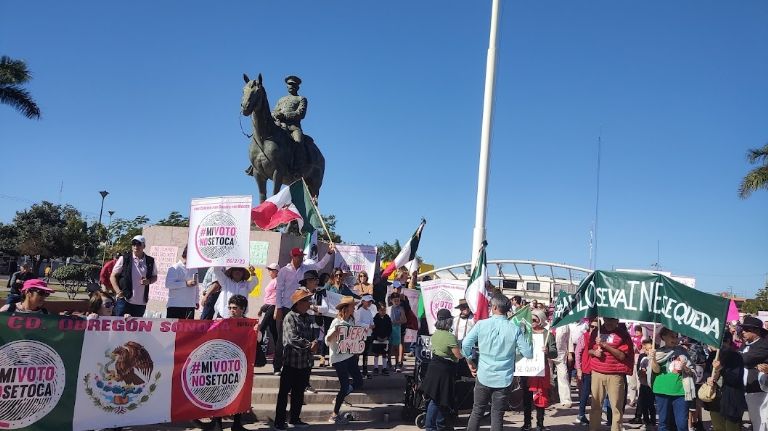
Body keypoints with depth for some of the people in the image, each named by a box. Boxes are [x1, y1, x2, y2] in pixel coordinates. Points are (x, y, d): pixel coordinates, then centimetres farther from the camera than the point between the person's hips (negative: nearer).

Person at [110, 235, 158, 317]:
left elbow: (154, 277, 18)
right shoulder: (124, 259, -1)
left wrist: (148, 281, -5)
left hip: (141, 303, 3)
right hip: (124, 300, -3)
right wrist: (118, 291, -11)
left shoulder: (150, 261, 6)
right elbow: (113, 276, 2)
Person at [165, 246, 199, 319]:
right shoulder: (175, 268, -6)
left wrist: (196, 300, 16)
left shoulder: (194, 269, 14)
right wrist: (186, 283, -21)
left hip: (190, 305, 6)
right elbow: (168, 284, -17)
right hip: (175, 305, -6)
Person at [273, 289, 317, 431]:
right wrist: (309, 345, -15)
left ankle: (295, 419, 26)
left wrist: (315, 342, -12)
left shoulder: (308, 318, 11)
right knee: (284, 392, 1)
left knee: (299, 392, 15)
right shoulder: (289, 317, -10)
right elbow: (293, 338, -19)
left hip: (306, 362, 7)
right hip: (292, 362, -7)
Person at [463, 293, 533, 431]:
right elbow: (528, 354, -6)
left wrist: (470, 362, 10)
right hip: (504, 379, 0)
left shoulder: (481, 324, -7)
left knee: (477, 412, 15)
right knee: (497, 415, 8)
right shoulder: (515, 329, -8)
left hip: (483, 377, 0)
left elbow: (465, 344, -7)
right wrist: (523, 333, 8)